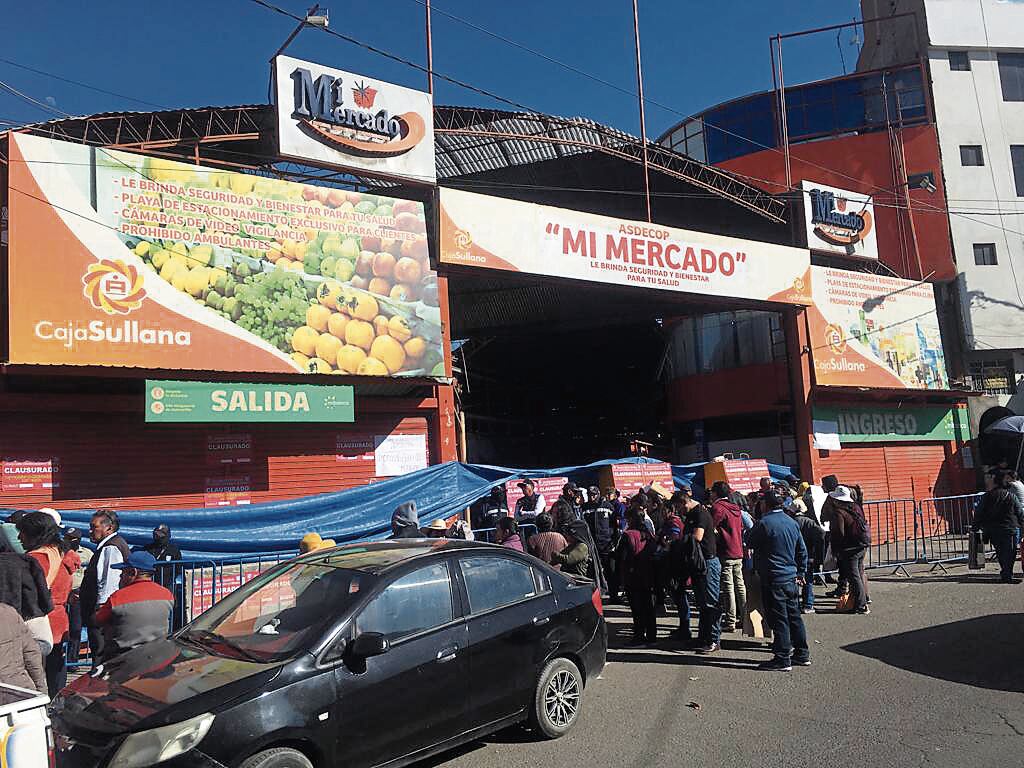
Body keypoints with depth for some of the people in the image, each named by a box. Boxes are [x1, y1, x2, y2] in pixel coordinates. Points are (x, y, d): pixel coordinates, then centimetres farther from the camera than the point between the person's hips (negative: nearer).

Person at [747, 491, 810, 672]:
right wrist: (801, 573, 22)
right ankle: (802, 654, 24)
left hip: (773, 580, -7)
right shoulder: (792, 523, 7)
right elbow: (802, 551, 14)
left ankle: (783, 659, 2)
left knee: (779, 619, -2)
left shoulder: (764, 523, -15)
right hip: (792, 578, 7)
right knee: (794, 616, 15)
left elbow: (750, 542, -1)